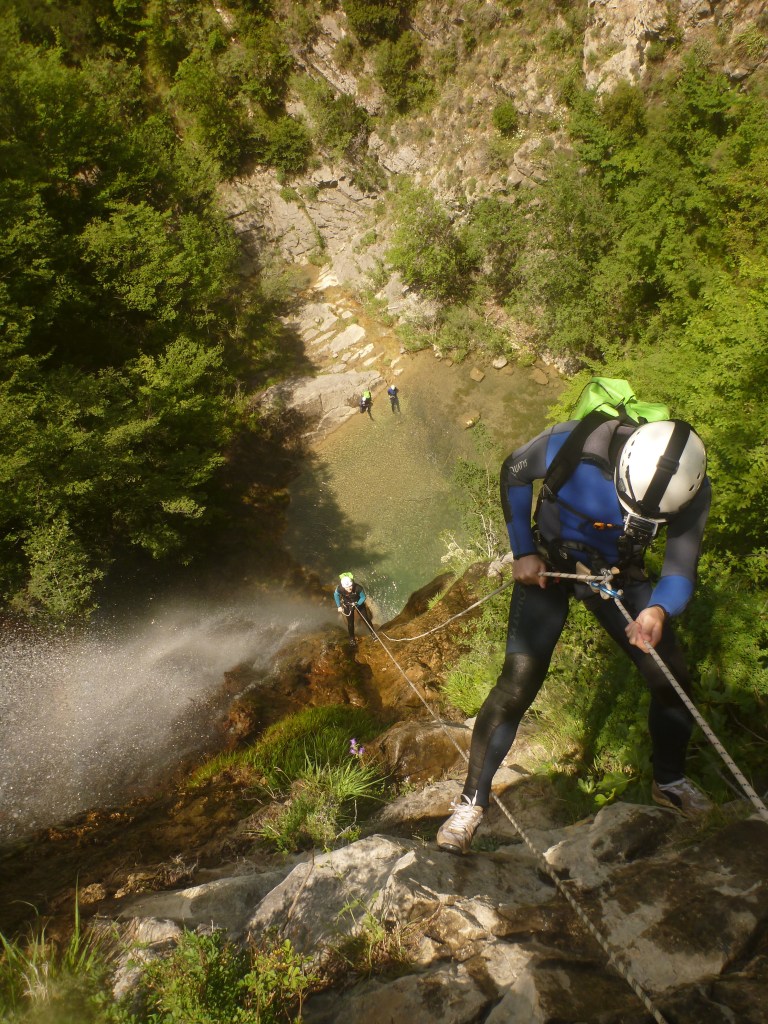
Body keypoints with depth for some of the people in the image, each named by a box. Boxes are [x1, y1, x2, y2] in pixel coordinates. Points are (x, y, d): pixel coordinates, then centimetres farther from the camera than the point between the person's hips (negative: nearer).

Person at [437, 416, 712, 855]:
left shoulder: (692, 491, -24)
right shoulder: (573, 444, -32)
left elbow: (681, 571, -19)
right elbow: (514, 474, -12)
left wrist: (659, 610, -42)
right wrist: (523, 552, -12)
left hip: (618, 573, 3)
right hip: (549, 565, -3)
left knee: (674, 681, 0)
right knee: (518, 683, -15)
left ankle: (670, 782, 30)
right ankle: (472, 800, 1)